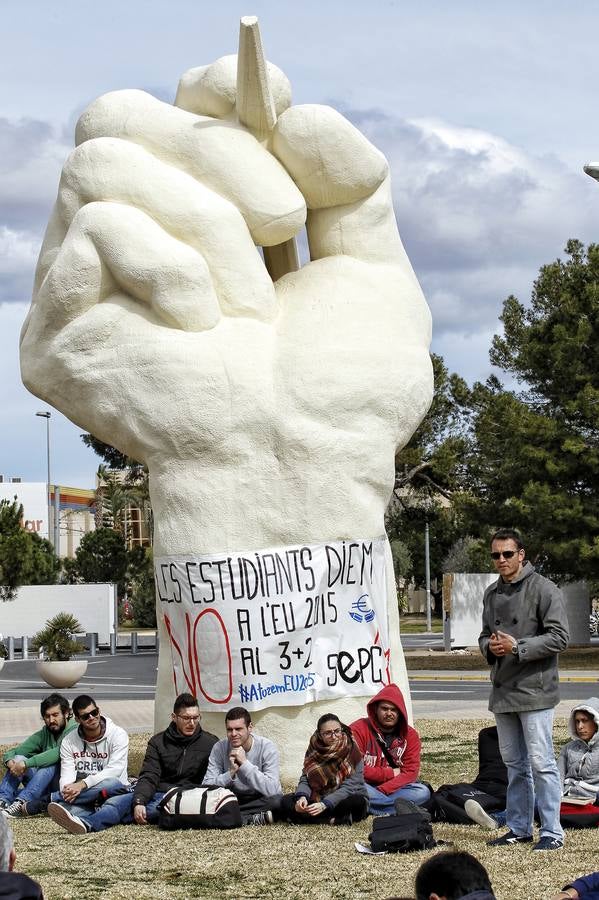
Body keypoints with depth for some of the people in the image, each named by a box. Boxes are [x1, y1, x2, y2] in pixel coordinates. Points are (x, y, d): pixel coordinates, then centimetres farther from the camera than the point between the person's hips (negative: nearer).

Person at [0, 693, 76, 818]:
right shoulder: (43, 734, 12)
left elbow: (59, 753, -27)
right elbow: (11, 752, 6)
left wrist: (27, 763, -33)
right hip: (45, 789, 6)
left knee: (52, 764, -32)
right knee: (18, 758, -11)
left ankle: (20, 804, -44)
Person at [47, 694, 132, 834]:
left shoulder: (118, 735, -4)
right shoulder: (69, 742, 6)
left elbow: (114, 770, -16)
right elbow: (67, 775, -4)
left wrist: (83, 784, -28)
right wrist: (68, 790, -29)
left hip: (114, 791, -3)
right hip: (85, 797, 3)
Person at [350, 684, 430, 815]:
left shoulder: (410, 735, 2)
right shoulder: (359, 729, -7)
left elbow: (410, 772, -7)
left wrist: (382, 790, -20)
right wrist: (390, 773, -10)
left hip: (394, 787, 4)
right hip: (366, 786, -4)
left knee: (423, 792, -25)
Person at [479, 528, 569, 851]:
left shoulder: (543, 589, -9)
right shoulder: (492, 593, 13)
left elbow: (559, 637, -14)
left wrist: (518, 647, -19)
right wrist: (489, 646, -2)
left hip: (535, 690, -7)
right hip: (502, 690, 7)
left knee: (541, 762, -7)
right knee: (513, 762, 14)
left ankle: (552, 832, -2)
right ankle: (519, 828, 22)